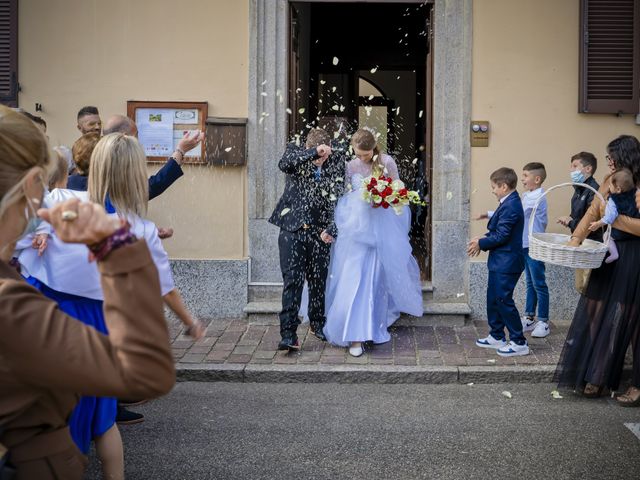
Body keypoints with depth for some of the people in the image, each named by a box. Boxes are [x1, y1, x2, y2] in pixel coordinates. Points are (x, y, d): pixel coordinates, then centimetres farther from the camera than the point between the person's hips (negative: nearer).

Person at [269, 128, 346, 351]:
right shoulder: (295, 152, 0)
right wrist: (314, 152, -32)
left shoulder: (336, 160, 2)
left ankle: (318, 324, 31)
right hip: (292, 229, -2)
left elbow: (337, 196, -3)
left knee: (319, 282, 11)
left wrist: (331, 228, -12)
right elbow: (284, 163, -23)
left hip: (318, 231, 2)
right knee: (292, 281, -8)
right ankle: (288, 334, -8)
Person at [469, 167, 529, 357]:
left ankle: (519, 343, 3)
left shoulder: (510, 206, -21)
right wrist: (482, 240, 3)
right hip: (500, 263, 11)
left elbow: (501, 236, -23)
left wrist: (481, 244, -11)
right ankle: (496, 336, 28)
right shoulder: (510, 203, 11)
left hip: (506, 264, -11)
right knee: (493, 298, 17)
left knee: (504, 300, -5)